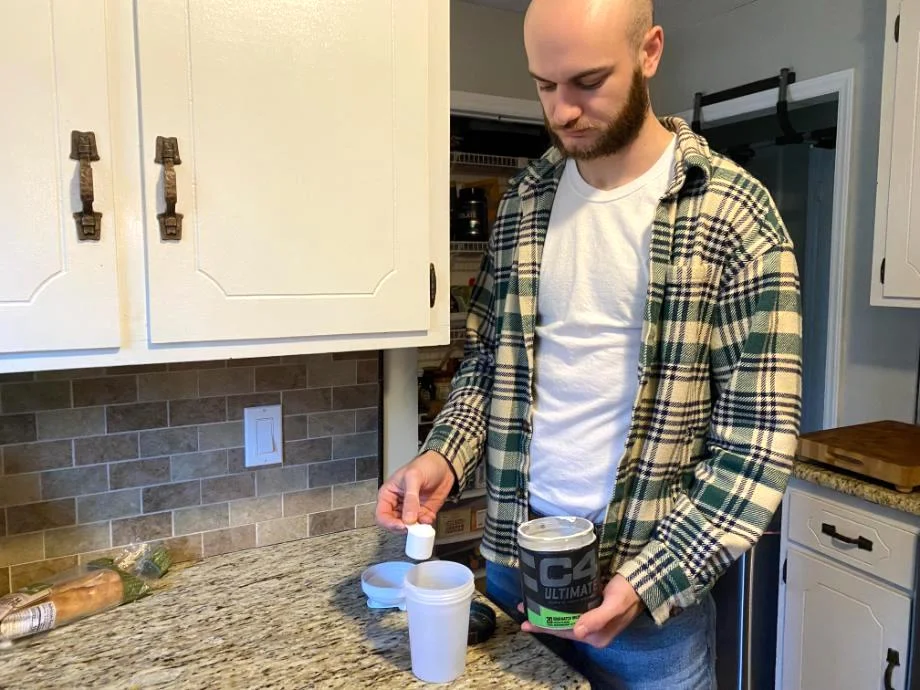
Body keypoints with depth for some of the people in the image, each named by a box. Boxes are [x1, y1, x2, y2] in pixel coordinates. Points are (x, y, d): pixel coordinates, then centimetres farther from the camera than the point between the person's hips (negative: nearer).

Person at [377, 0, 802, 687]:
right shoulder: (524, 199, 0)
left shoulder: (734, 213, -13)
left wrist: (647, 582, -20)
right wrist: (445, 456, -9)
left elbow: (760, 438, -13)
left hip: (652, 584, -3)